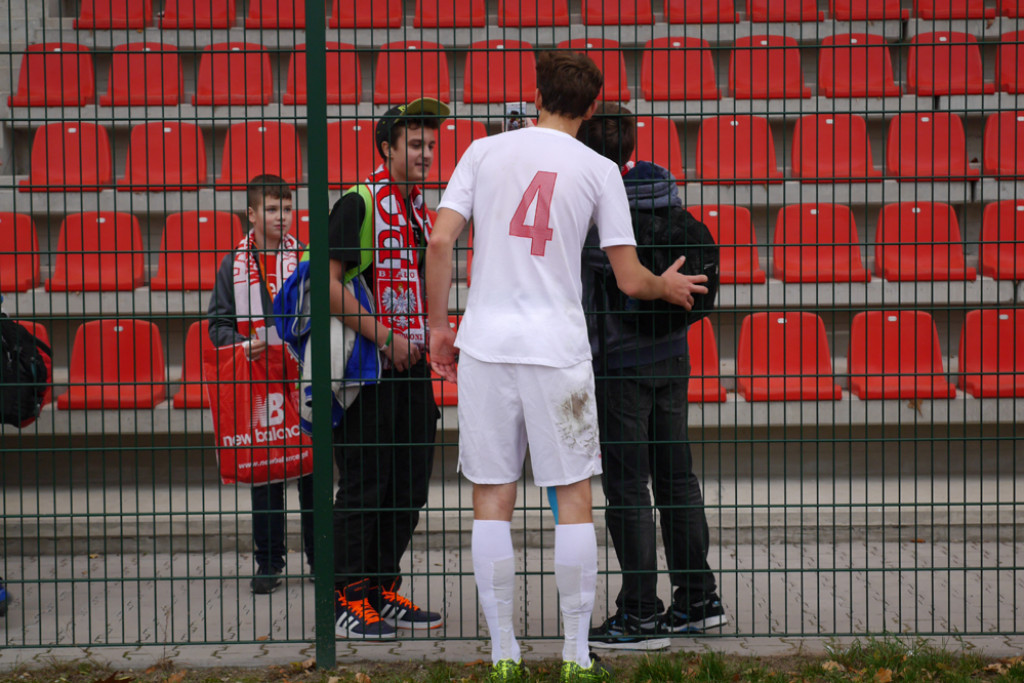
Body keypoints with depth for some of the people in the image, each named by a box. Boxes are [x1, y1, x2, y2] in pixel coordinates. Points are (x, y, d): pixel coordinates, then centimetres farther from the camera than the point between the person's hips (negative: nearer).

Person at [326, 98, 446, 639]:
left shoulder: (418, 209, 16)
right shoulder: (358, 204, -11)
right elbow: (329, 283, -19)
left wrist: (429, 333, 10)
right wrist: (385, 337, -17)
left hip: (410, 362, 9)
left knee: (409, 487, 11)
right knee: (364, 487, -6)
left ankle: (383, 593, 21)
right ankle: (348, 600, 2)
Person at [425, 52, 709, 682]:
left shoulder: (485, 152, 6)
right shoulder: (599, 170, 2)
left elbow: (440, 242, -1)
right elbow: (630, 280, 2)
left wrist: (439, 324, 10)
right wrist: (666, 286, 24)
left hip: (485, 345, 2)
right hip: (558, 349, -1)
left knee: (493, 500, 7)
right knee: (574, 499, 7)